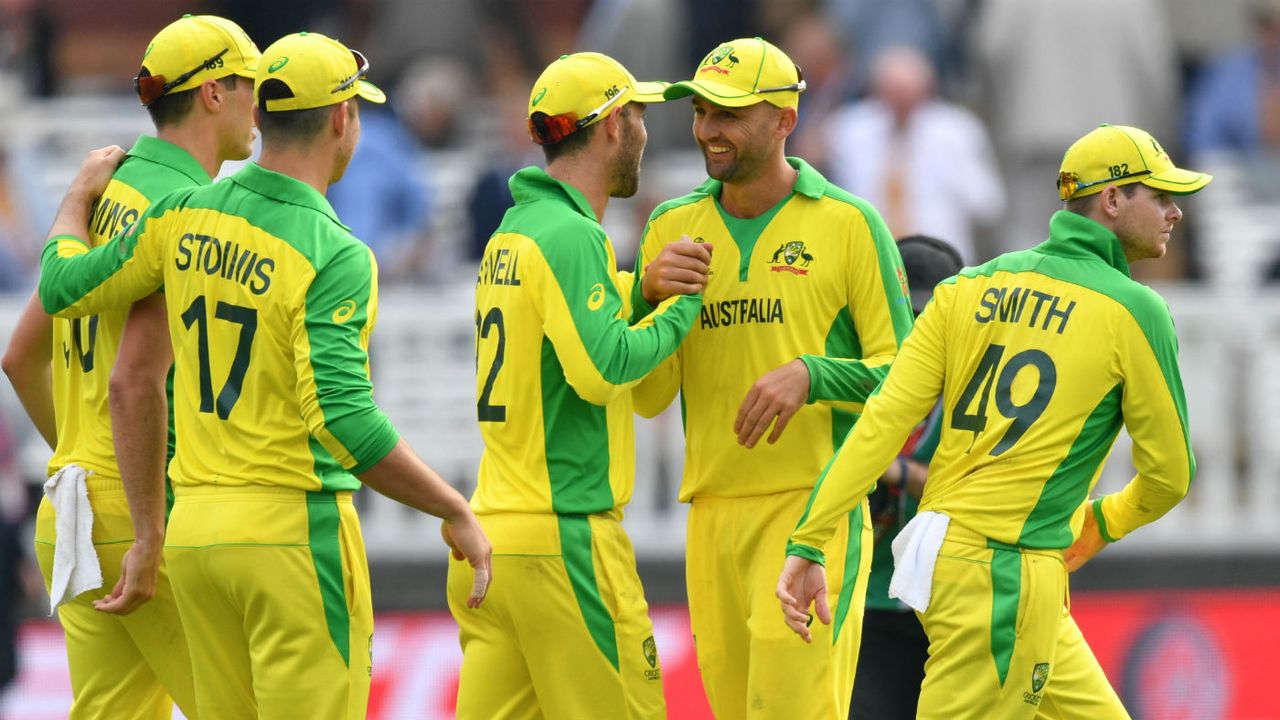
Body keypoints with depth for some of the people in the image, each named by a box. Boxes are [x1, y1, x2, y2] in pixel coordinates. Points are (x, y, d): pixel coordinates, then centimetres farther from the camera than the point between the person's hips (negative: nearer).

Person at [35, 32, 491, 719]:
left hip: (193, 531, 7)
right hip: (294, 532, -7)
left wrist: (80, 193, 35)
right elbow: (346, 422, -24)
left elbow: (62, 290, 15)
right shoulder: (333, 255, -16)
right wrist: (456, 512, -15)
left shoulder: (184, 218, 3)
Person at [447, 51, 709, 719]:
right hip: (564, 533, -9)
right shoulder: (571, 235, -12)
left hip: (489, 534, 9)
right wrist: (680, 306, -8)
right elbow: (602, 368, -21)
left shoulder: (511, 233, 16)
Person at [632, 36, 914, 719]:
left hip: (815, 504, -5)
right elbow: (648, 396, 7)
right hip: (713, 510, 5)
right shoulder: (674, 227, 10)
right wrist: (648, 297, -10)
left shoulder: (850, 225, -2)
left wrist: (811, 375, -20)